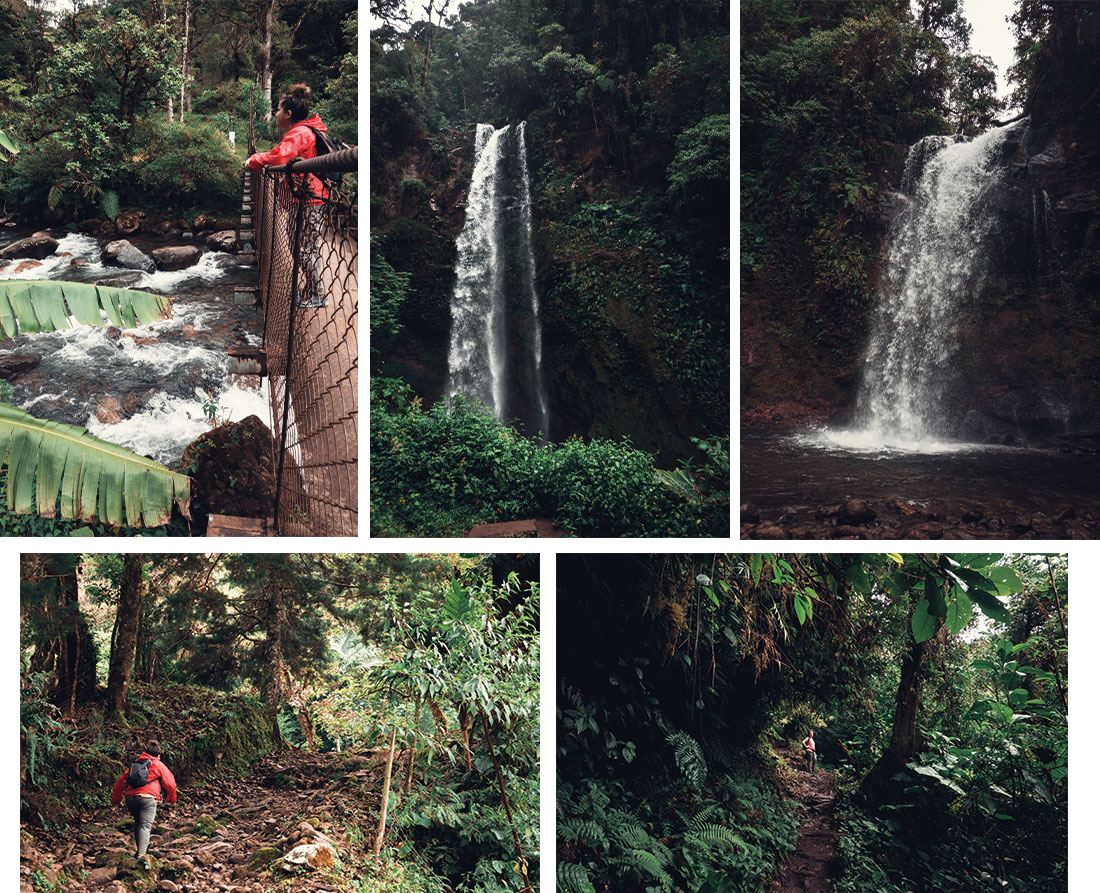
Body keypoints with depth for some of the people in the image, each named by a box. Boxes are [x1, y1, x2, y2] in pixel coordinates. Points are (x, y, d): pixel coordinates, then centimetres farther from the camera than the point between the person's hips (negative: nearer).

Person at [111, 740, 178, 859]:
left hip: (130, 799, 5)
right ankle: (141, 853, -25)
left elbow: (121, 782, 24)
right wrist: (172, 799, 27)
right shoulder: (159, 766, 12)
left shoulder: (134, 764, 24)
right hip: (147, 798, -5)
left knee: (138, 822, 23)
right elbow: (170, 783, 11)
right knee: (145, 825, -10)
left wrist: (116, 799, 34)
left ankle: (140, 848, 22)